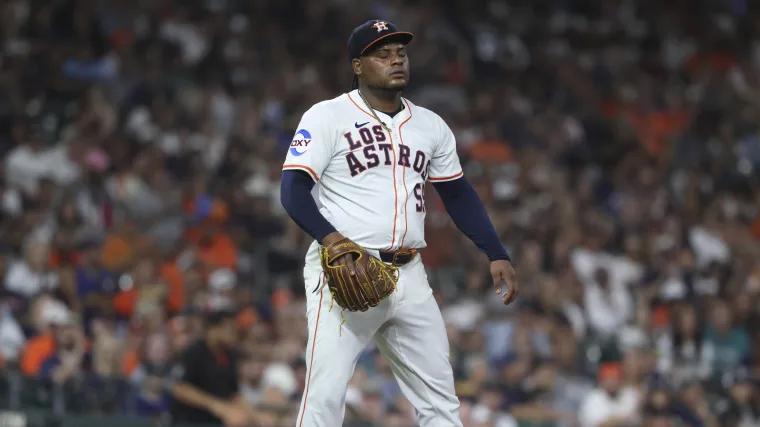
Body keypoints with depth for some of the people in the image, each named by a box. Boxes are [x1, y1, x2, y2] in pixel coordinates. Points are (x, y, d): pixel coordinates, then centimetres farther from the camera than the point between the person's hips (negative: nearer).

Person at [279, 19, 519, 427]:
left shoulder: (429, 125, 14)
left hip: (409, 276, 6)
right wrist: (330, 237, -29)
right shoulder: (328, 117, -3)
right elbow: (293, 188, -11)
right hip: (344, 271, -6)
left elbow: (458, 195, 20)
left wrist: (497, 254, 8)